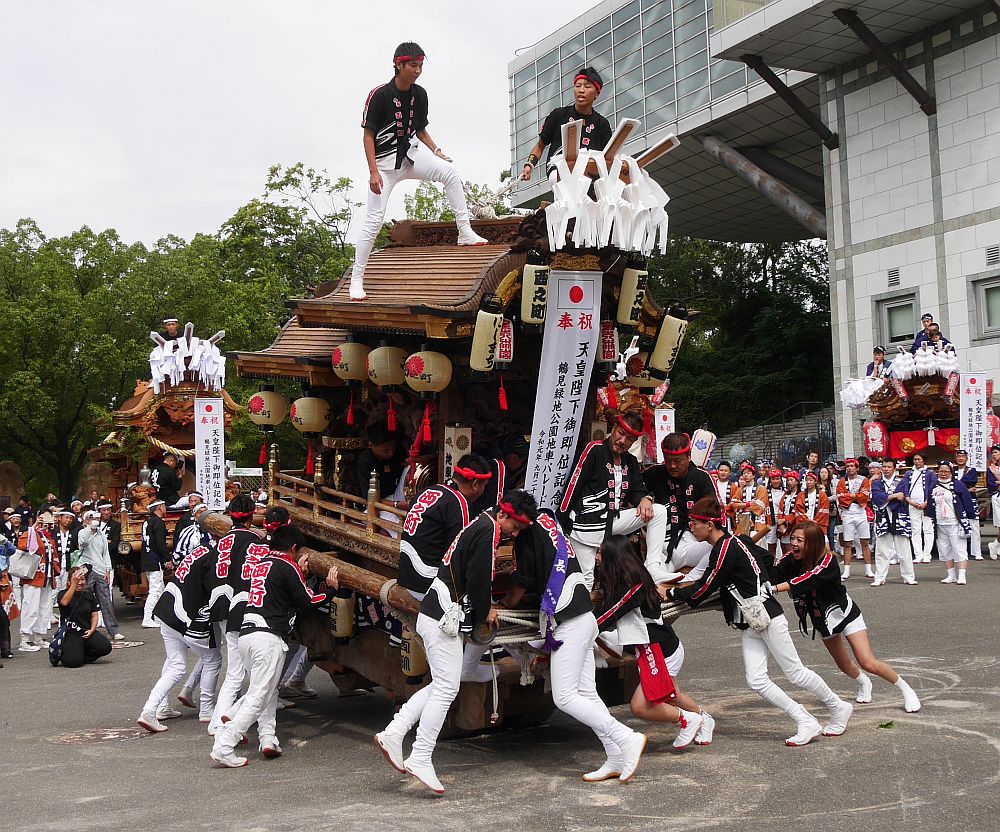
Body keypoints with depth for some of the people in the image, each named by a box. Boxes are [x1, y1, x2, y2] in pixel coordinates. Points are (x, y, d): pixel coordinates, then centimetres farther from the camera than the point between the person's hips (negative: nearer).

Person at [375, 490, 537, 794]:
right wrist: (484, 614, -2)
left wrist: (483, 609, 12)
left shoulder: (481, 525, 16)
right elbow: (478, 579, -17)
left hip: (435, 615, 10)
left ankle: (392, 734, 12)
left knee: (441, 686, 15)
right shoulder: (487, 530, -14)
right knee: (446, 688, -9)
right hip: (444, 619, -10)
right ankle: (420, 759, -7)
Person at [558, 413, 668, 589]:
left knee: (658, 511, -8)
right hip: (586, 523, -6)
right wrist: (560, 524, -11)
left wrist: (645, 499, -10)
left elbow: (637, 490, 17)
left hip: (614, 520, 6)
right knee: (586, 579, -15)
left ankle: (654, 568, -11)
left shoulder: (631, 462, 13)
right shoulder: (594, 450, -7)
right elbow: (573, 486, -9)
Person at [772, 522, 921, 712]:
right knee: (844, 665, 18)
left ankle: (906, 689, 11)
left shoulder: (827, 561, -30)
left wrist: (774, 588, -58)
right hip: (823, 620, 5)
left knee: (868, 663, -12)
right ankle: (863, 683, 51)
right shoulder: (791, 562, -15)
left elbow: (807, 580, -47)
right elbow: (772, 575, -30)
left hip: (845, 614, -5)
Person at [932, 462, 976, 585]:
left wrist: (970, 518, -6)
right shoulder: (934, 487, 10)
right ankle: (951, 575, 17)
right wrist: (932, 522, 14)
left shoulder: (957, 485, -3)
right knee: (945, 551, 8)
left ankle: (961, 576, -7)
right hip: (940, 525, 5)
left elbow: (967, 502, -3)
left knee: (960, 550, -6)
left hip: (955, 524, -5)